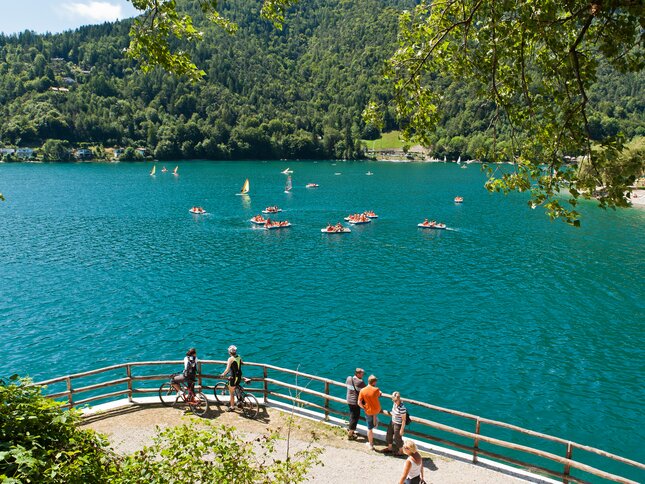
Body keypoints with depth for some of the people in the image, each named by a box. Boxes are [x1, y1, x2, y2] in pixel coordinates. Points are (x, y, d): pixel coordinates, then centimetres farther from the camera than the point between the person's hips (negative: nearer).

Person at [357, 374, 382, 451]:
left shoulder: (362, 391, -16)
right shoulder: (376, 390, -19)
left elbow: (359, 403, -14)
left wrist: (364, 408, 3)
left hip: (368, 411, 0)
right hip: (377, 410, 0)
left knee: (369, 429, 14)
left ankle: (371, 445, 25)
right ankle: (375, 421, 48)